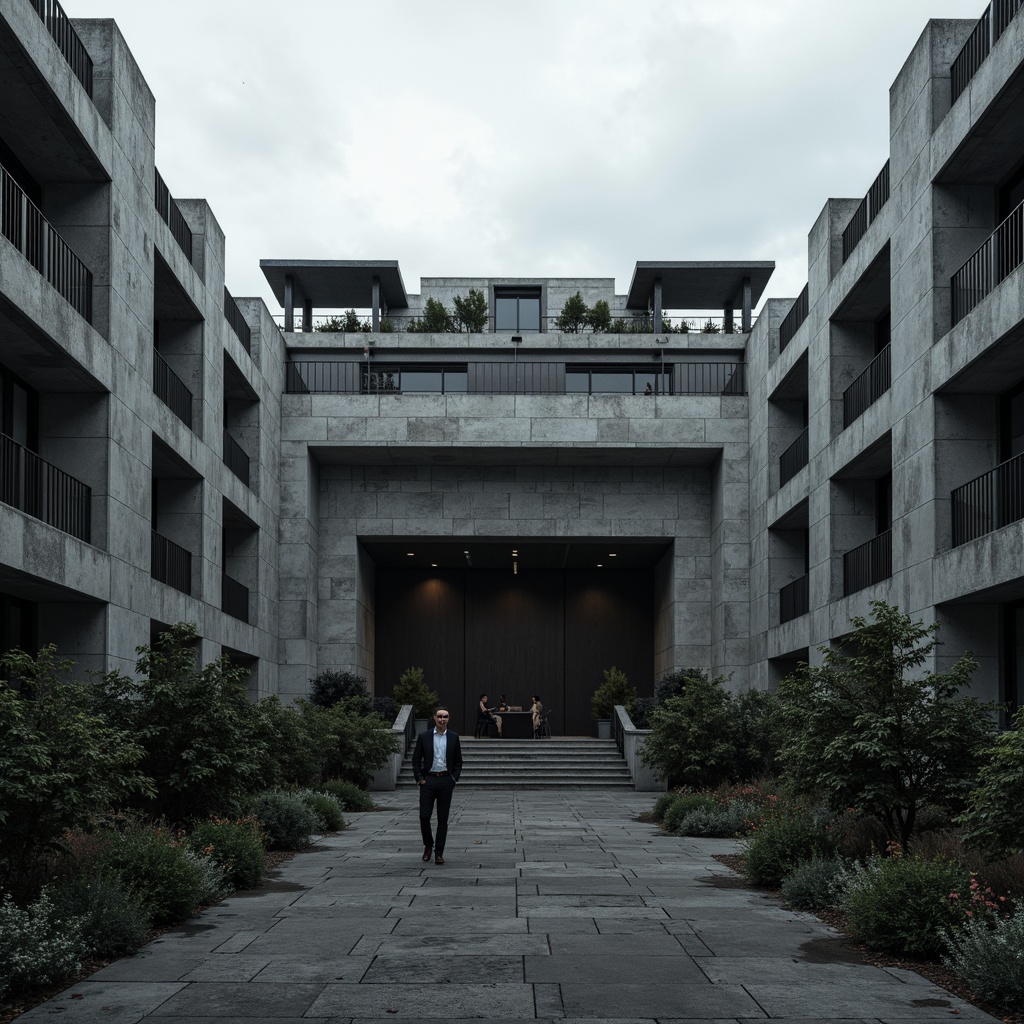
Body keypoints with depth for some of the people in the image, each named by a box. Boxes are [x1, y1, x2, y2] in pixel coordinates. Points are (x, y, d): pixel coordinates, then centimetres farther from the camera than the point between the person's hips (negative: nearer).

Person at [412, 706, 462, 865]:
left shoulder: (454, 737, 5)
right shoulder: (424, 737, 2)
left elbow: (458, 761, 10)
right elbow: (416, 759, 5)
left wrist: (454, 778, -1)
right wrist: (419, 778, -4)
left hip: (446, 781, 1)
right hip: (428, 780, -1)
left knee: (443, 819, 2)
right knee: (424, 816, -5)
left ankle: (439, 853, 7)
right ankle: (428, 845, 20)